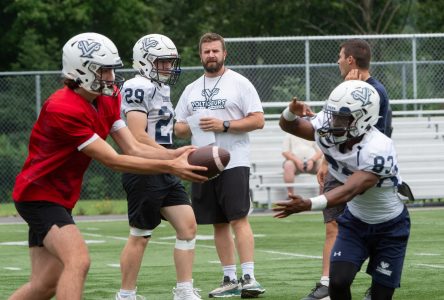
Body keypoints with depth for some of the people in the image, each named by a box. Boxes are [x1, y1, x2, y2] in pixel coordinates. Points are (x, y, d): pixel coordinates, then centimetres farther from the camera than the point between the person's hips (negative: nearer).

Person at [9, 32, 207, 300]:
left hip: (60, 198, 10)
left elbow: (134, 149, -2)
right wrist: (170, 167, -28)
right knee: (78, 261, -27)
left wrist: (176, 156, -19)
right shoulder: (63, 110, -26)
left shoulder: (107, 101, 2)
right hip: (39, 195, -10)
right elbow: (113, 161, -25)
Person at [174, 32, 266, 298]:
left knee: (238, 219, -14)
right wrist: (187, 128, -5)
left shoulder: (239, 84, 0)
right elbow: (179, 127, 19)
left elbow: (258, 120, -6)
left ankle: (249, 277, -17)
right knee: (219, 224, 7)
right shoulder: (191, 90, 17)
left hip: (233, 163, -6)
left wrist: (224, 125, -16)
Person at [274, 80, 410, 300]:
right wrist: (291, 113, -26)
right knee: (338, 282, -15)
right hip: (354, 221, 4)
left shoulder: (378, 150, -34)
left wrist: (308, 205, -57)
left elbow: (350, 191, -42)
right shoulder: (328, 132, -16)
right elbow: (290, 126, 0)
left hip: (389, 228, -4)